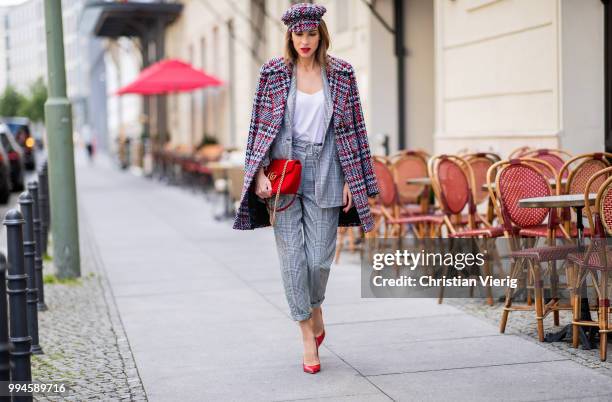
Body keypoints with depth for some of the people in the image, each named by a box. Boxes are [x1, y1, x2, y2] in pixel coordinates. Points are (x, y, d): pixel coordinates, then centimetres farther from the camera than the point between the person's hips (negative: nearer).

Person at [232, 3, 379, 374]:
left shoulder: (341, 74, 4)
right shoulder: (273, 72, 2)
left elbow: (353, 128, 6)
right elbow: (260, 125, 4)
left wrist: (352, 180, 2)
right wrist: (259, 173, -5)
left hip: (324, 174, 0)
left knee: (320, 257, -1)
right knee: (292, 258, -1)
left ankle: (315, 308, 33)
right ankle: (309, 336, 11)